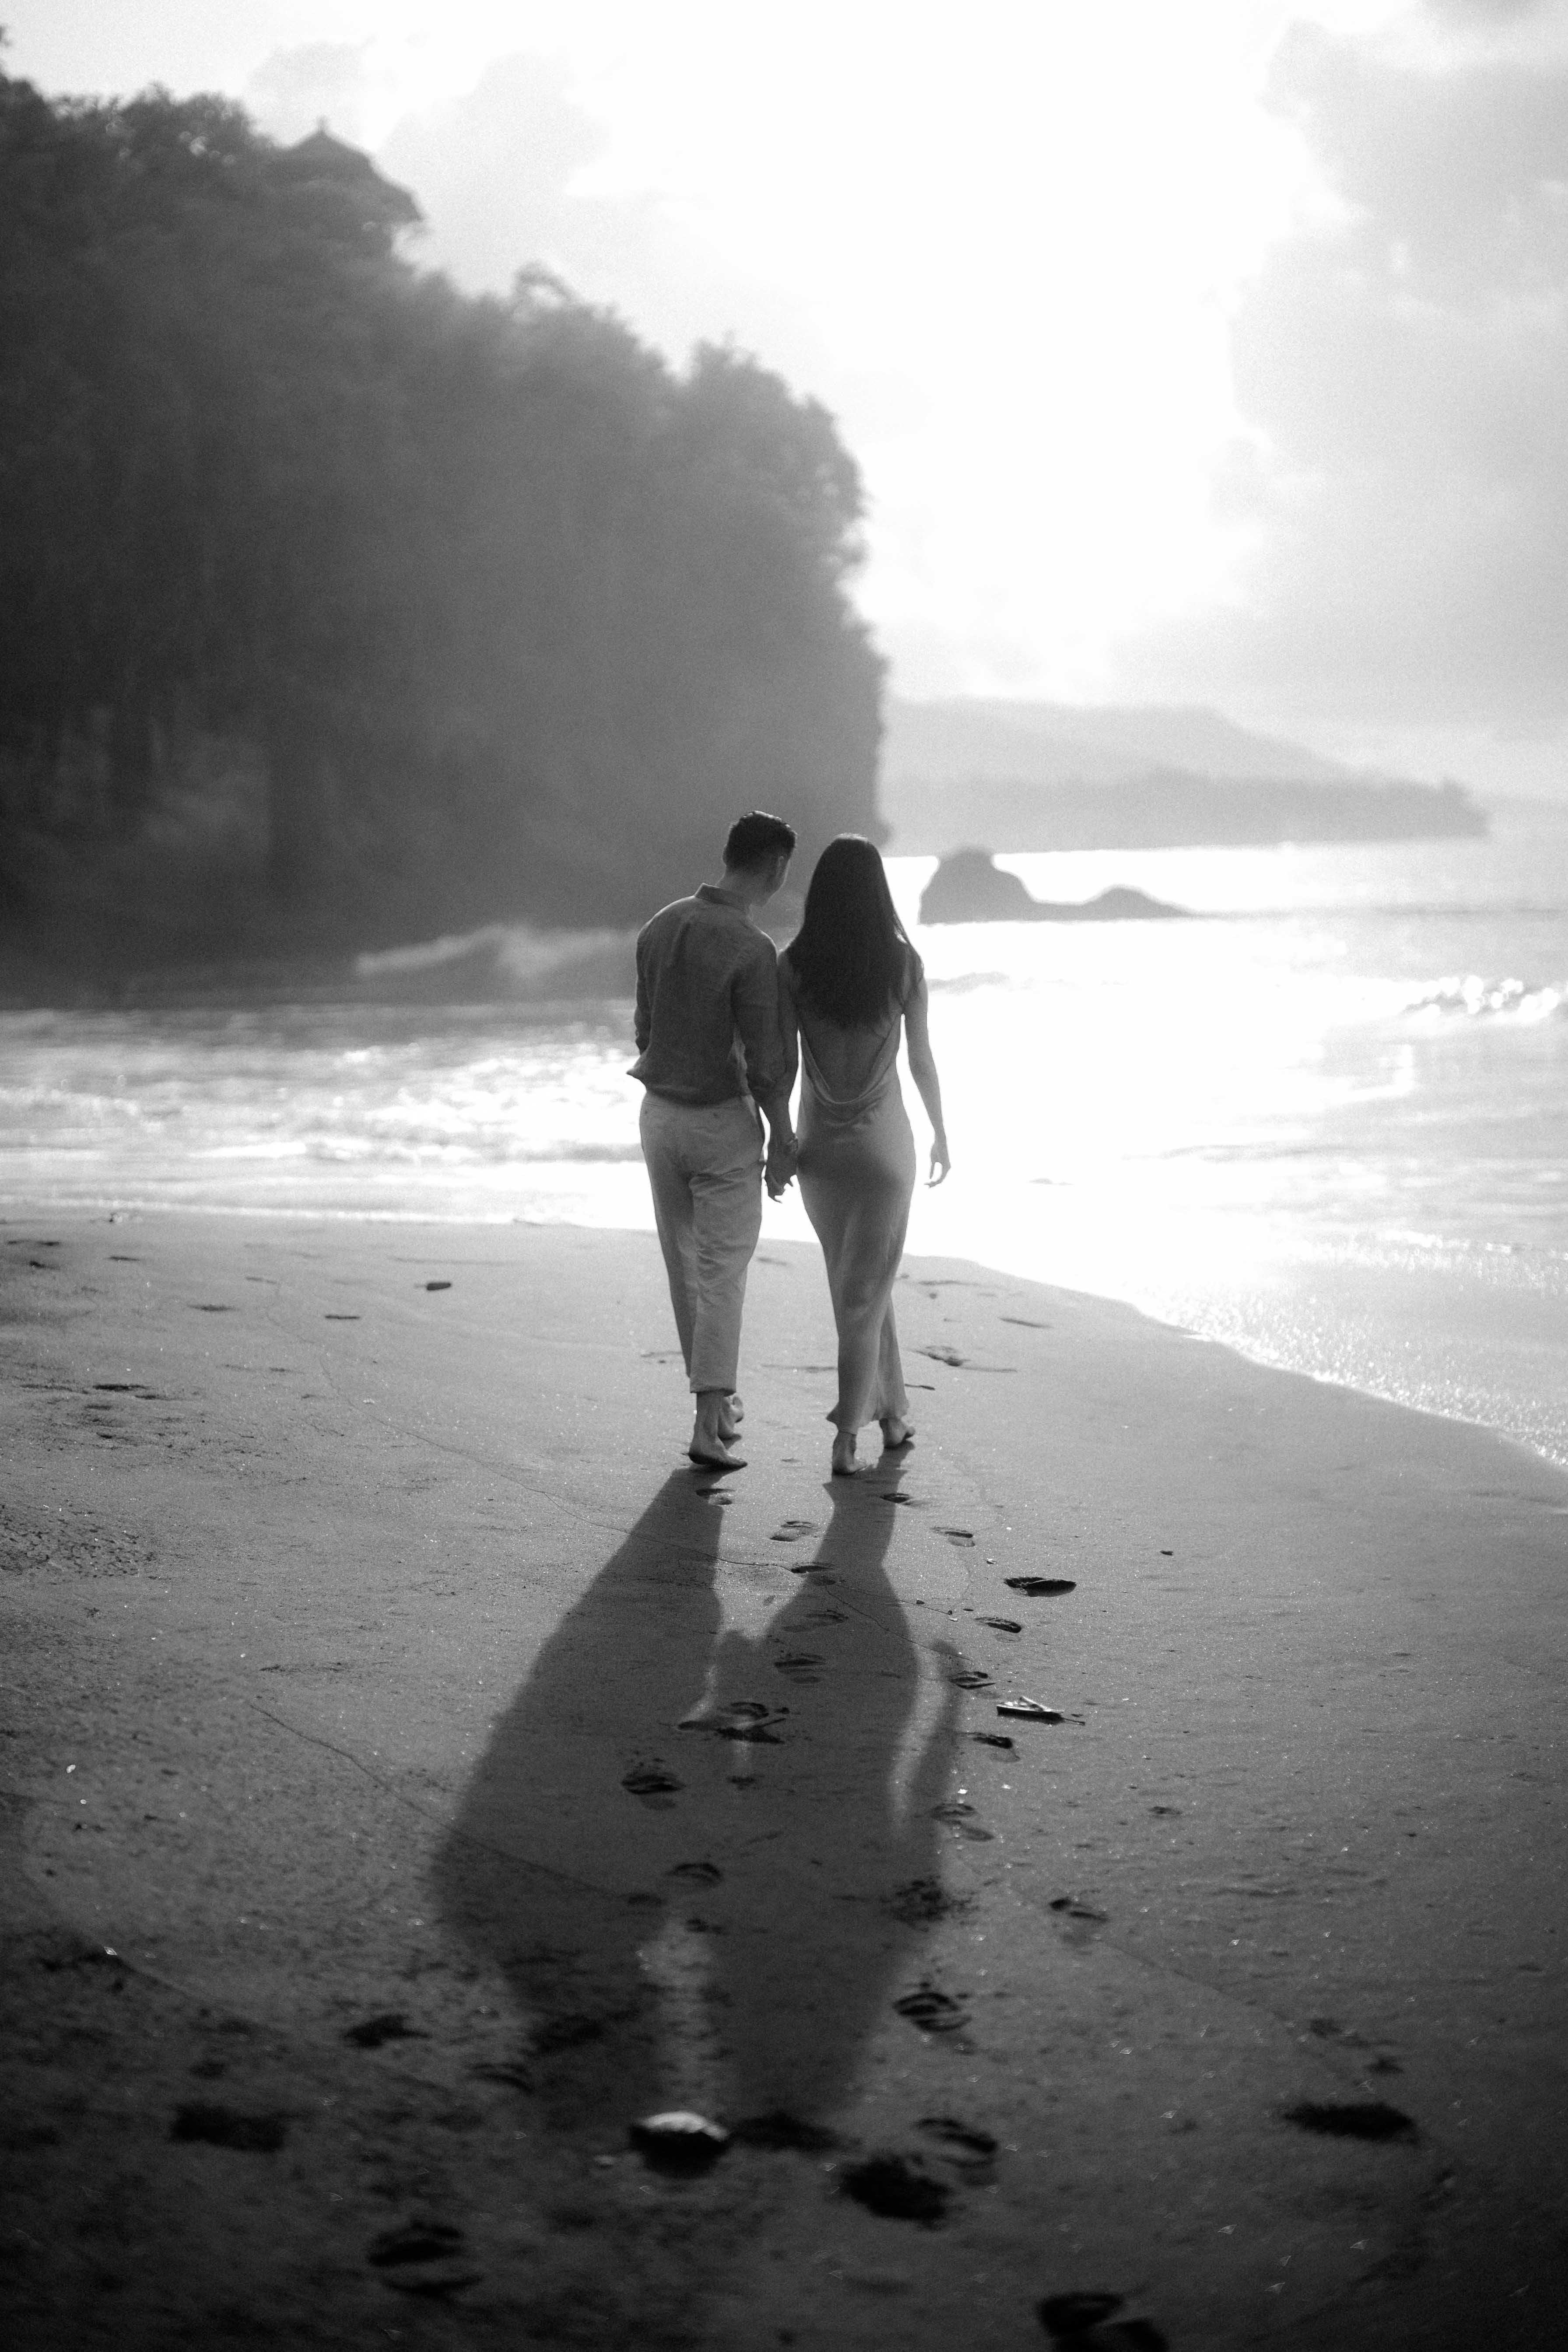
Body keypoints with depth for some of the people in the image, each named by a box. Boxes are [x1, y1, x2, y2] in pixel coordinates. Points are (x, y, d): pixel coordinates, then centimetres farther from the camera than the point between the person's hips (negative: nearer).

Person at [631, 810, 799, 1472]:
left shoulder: (660, 927, 1)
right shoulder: (752, 951, -22)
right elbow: (766, 1061, -19)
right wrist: (782, 1142, -7)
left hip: (659, 1113, 7)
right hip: (723, 1121, -7)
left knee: (686, 1266, 17)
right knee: (723, 1276, -1)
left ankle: (718, 1399, 30)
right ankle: (709, 1426, -5)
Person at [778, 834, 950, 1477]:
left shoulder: (793, 965, -8)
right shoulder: (903, 963, -9)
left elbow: (783, 1064, -5)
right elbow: (922, 1061, -2)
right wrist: (940, 1133, 11)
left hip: (818, 1142, 2)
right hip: (882, 1140, -2)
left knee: (859, 1285, 19)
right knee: (867, 1291, 4)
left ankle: (893, 1414, 25)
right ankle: (846, 1435, -4)